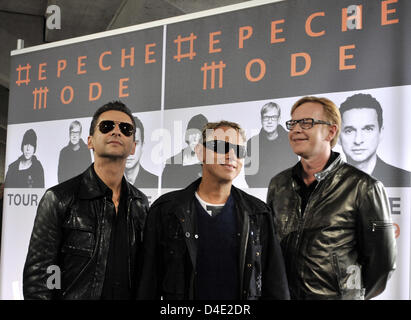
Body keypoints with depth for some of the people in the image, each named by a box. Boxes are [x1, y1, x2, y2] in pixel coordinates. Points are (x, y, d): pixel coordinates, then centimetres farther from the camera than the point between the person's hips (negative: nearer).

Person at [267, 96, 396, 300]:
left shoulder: (363, 188, -11)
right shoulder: (278, 184, 3)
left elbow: (382, 262, -6)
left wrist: (354, 294, 0)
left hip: (336, 295, -4)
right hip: (283, 295, 4)